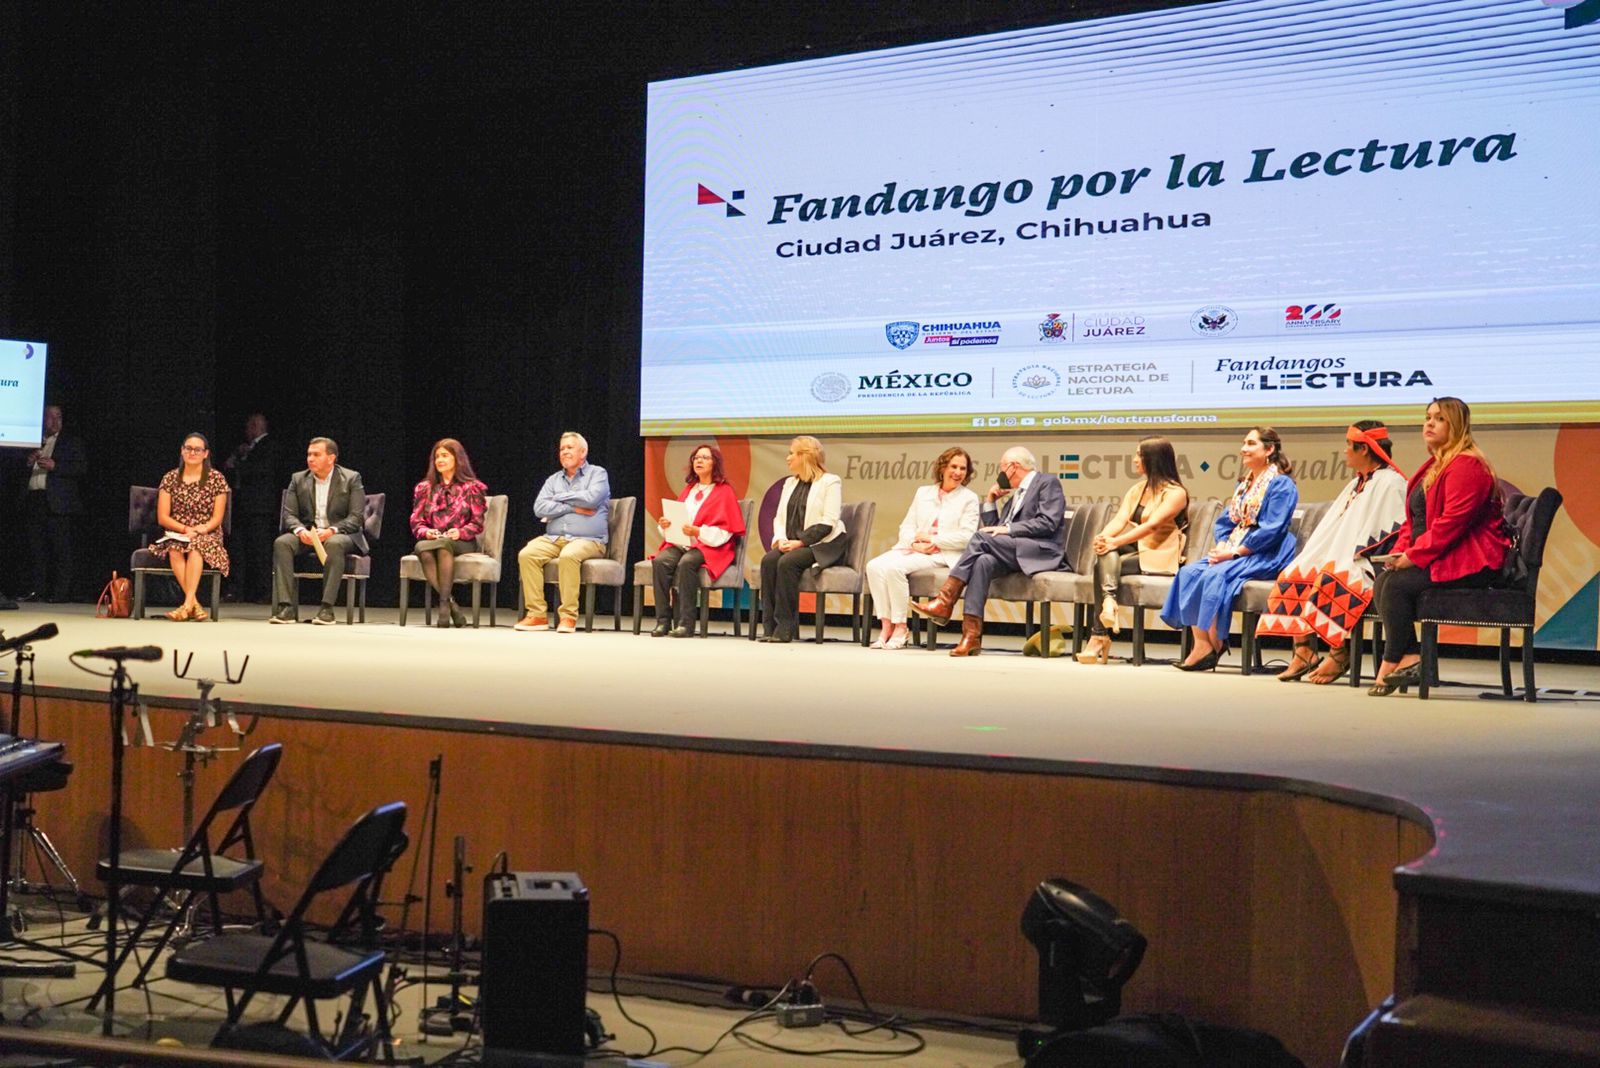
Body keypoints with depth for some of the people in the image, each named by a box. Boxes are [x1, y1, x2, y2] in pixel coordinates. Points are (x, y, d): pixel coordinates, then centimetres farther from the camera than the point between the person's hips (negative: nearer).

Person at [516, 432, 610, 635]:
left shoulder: (597, 473, 8)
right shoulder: (553, 480, 20)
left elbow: (592, 498, -14)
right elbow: (539, 508, 3)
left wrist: (560, 498, -1)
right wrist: (573, 508, -7)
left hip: (588, 540, -4)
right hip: (553, 538, 5)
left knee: (568, 556, -37)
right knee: (527, 554, -24)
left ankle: (568, 616, -29)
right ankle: (537, 614, -22)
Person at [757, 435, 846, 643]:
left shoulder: (830, 482, -2)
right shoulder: (790, 482, 21)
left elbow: (828, 523, -12)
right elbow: (779, 517, 17)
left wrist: (800, 542, -19)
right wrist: (781, 538, -4)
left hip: (822, 545, -6)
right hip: (792, 543, 6)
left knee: (787, 562, -31)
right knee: (769, 560, -24)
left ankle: (785, 627, -26)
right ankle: (771, 626, -24)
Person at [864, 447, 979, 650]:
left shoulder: (969, 499, 7)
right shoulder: (923, 492, 20)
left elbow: (966, 536, -5)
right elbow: (906, 526, 15)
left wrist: (933, 539, -9)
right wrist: (915, 544, -7)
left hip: (942, 555, -5)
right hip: (913, 549, 5)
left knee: (893, 567, -31)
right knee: (875, 565, -24)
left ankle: (900, 627, -19)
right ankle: (886, 625, -20)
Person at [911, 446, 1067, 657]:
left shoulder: (1048, 483, 5)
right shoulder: (1015, 496, 30)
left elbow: (1049, 522, -11)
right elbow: (995, 532, 28)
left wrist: (1008, 528, -14)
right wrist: (990, 501, 21)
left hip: (1040, 552, -7)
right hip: (1014, 554, 7)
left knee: (981, 537, -24)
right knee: (983, 561, -26)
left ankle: (945, 602, -23)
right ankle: (972, 634, -36)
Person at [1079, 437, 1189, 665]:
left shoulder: (1176, 492, -5)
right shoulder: (1136, 490, 18)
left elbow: (1152, 524, -20)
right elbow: (1119, 519, 2)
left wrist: (1116, 541, -30)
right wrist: (1103, 537, -21)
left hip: (1159, 558, -6)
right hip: (1134, 551, 6)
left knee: (1103, 566, -27)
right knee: (1106, 554, -27)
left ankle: (1099, 636, -31)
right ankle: (1109, 600, -48)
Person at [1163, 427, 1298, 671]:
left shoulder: (1282, 484, -6)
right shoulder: (1244, 484, 21)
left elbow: (1271, 531, -15)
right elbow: (1225, 521, 19)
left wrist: (1234, 552, -18)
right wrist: (1221, 546, -2)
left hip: (1265, 556, -8)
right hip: (1233, 551, 8)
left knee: (1216, 574, -31)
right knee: (1189, 572, -15)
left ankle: (1212, 645, -23)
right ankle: (1201, 645, -23)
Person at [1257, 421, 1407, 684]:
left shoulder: (1390, 483, -6)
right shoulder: (1356, 484, 24)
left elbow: (1390, 534, -16)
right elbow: (1333, 531, 22)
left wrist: (1354, 559, -19)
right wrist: (1311, 560, 7)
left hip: (1368, 568, -9)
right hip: (1341, 562, 9)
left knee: (1329, 581, -35)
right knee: (1293, 577, -11)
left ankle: (1339, 655, -24)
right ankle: (1304, 651, -15)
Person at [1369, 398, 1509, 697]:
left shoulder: (1467, 465, -13)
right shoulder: (1432, 467, 19)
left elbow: (1452, 521, -22)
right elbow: (1413, 519, 20)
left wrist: (1415, 555, -20)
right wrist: (1400, 552, 2)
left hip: (1470, 561, -9)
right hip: (1442, 558, 10)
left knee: (1398, 583, -23)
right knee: (1383, 580, -11)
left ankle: (1391, 664, -13)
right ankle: (1410, 658, -16)